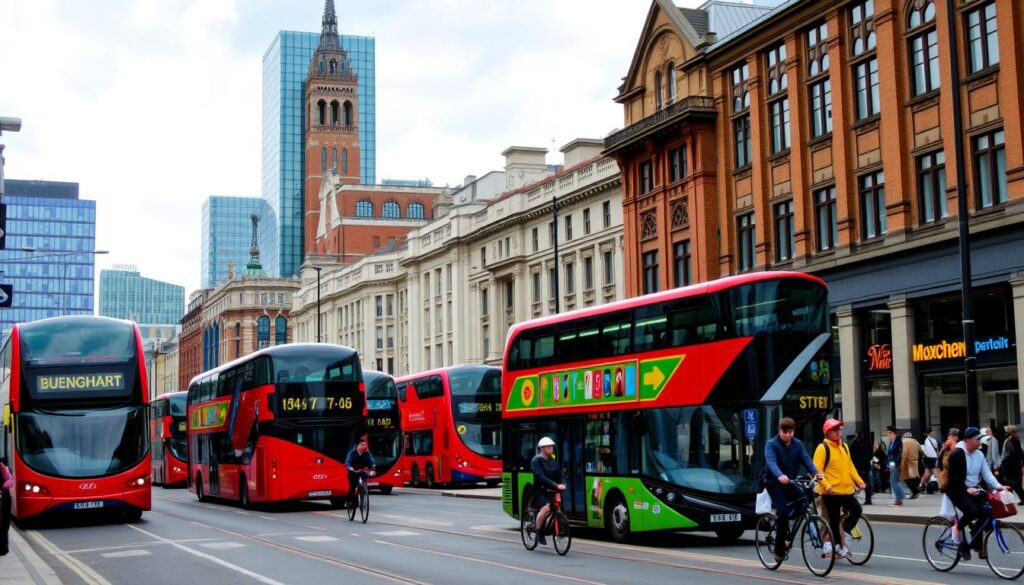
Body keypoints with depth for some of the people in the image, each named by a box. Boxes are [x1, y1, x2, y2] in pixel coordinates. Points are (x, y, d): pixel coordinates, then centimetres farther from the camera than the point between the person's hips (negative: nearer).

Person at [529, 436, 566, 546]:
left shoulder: (553, 460, 14)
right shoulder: (536, 460, -9)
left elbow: (559, 474, 6)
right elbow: (541, 477, -22)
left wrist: (562, 483, -16)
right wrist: (555, 485, -32)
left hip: (550, 490, 7)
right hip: (539, 491, -7)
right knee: (545, 508, -29)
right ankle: (537, 531, -12)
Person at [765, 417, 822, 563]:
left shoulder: (798, 444, 3)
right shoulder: (772, 444, -13)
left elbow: (806, 459, -10)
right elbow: (771, 462, -30)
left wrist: (815, 472, -29)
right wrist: (779, 475, -49)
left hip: (791, 482, 5)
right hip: (775, 483, -5)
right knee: (783, 513, -19)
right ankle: (779, 549, -7)